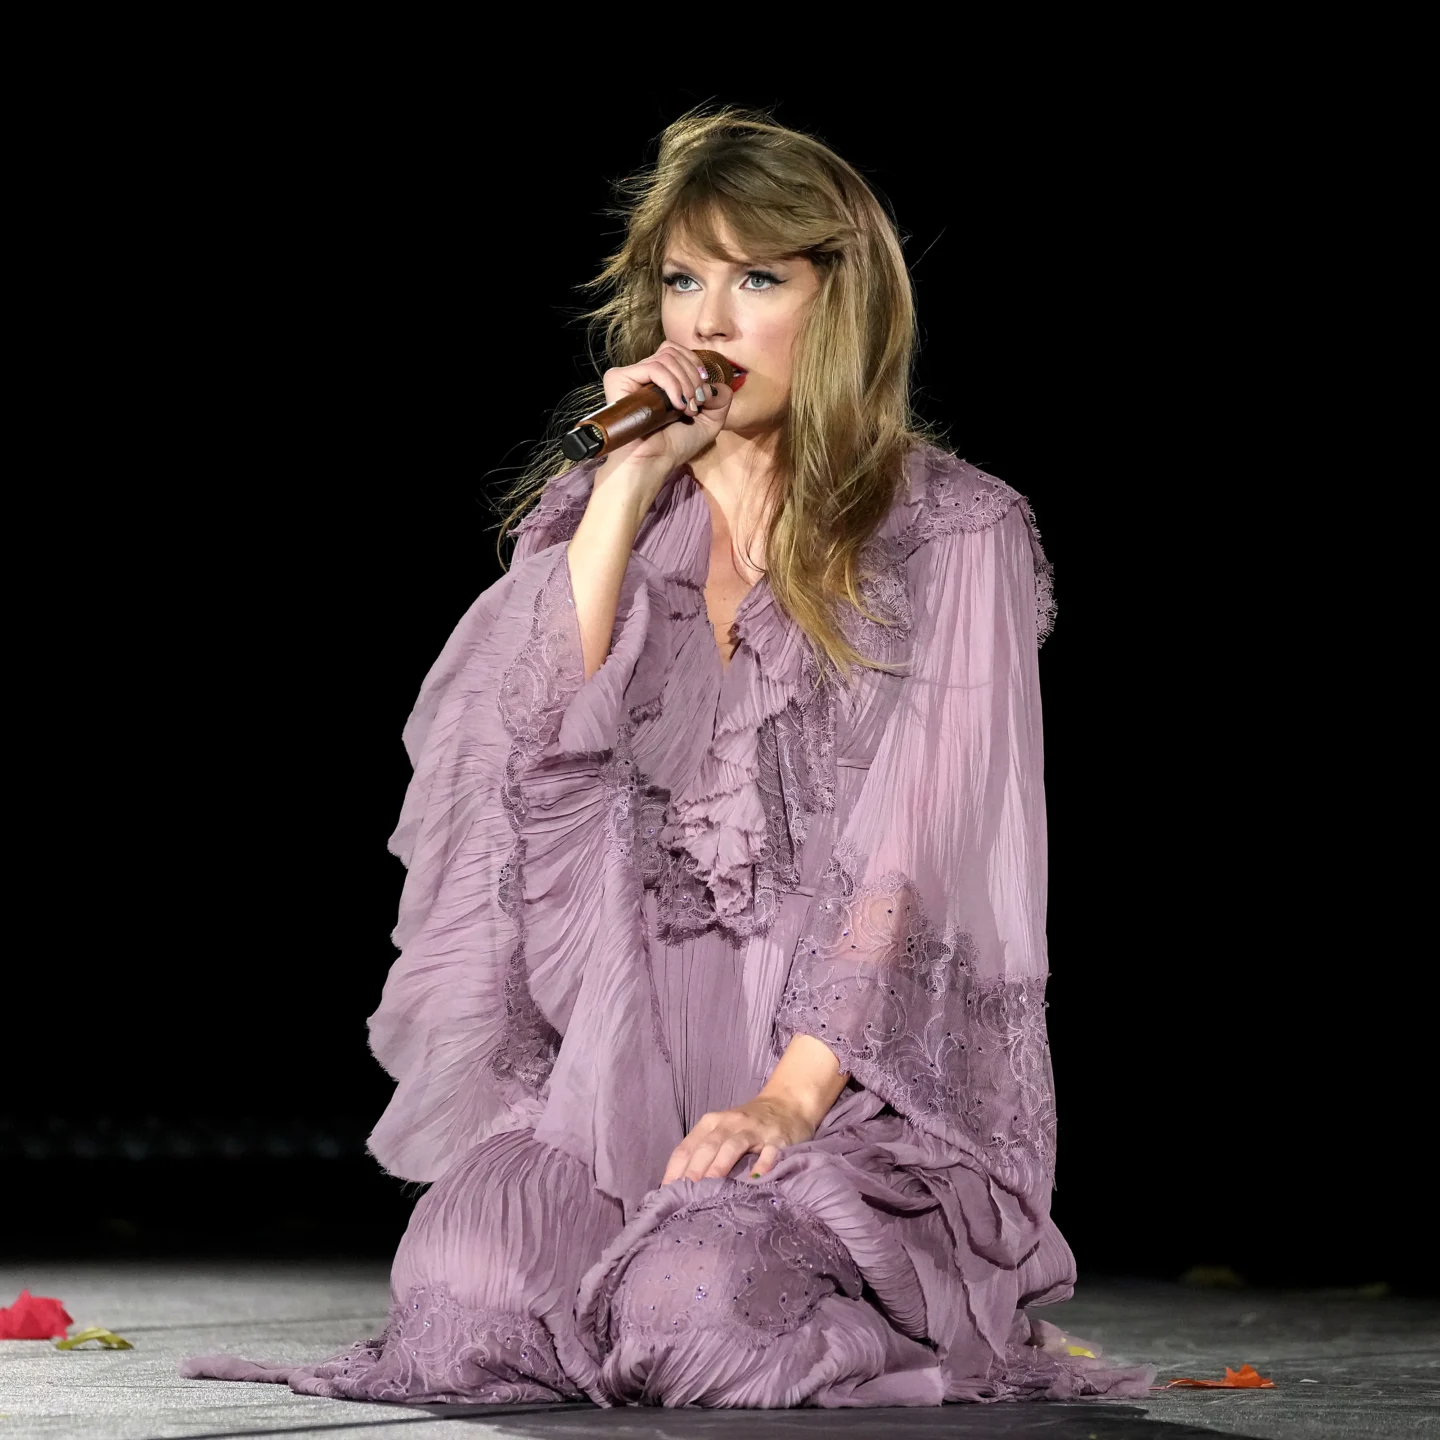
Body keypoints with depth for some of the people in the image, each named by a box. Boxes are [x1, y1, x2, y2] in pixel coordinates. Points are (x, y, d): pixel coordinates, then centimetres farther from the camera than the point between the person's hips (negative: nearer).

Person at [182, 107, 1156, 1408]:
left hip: (869, 1068, -3)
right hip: (636, 1043, 3)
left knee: (696, 1316, -29)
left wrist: (795, 1092, -19)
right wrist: (627, 489, -5)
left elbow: (915, 845, -8)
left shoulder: (954, 534, 2)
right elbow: (535, 739, -3)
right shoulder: (607, 510, 16)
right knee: (465, 1285, -25)